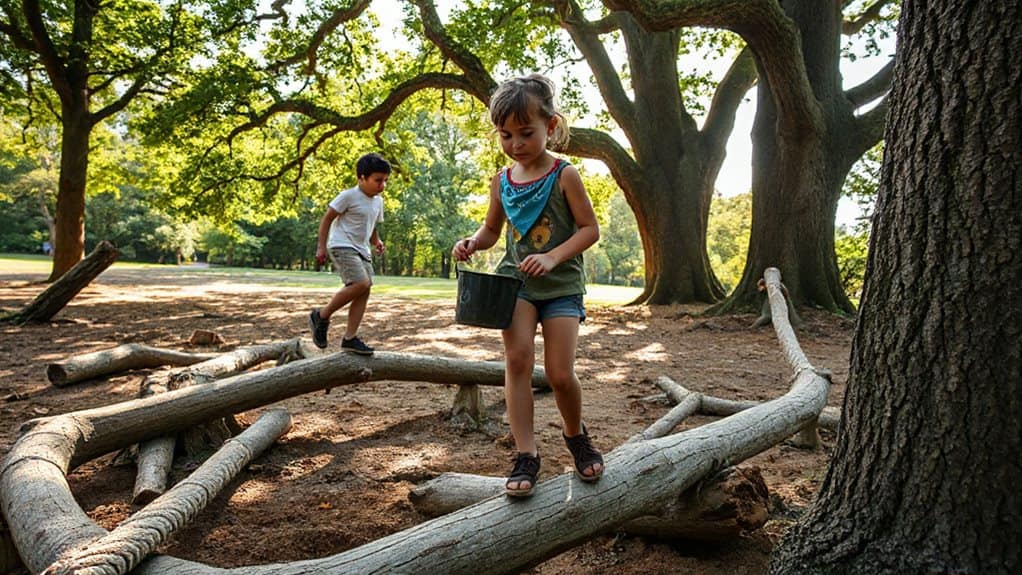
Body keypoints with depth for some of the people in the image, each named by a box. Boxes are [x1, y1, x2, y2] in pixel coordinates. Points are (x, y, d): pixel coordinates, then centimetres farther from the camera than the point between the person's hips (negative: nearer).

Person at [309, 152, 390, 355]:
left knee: (365, 290, -3)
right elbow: (327, 218, -8)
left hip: (362, 250, 8)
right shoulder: (349, 196, -11)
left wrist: (376, 241, 4)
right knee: (361, 283, -24)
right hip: (342, 246, -8)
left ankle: (350, 338, 1)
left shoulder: (378, 201, 12)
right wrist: (321, 246, -13)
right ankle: (321, 315, -6)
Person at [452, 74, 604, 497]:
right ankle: (525, 454, -8)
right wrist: (472, 243, -3)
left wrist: (553, 257, -20)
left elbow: (590, 229, -6)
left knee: (560, 374, -5)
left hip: (561, 285, -3)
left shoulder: (564, 175, -6)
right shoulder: (502, 182, 7)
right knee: (517, 357, -16)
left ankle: (575, 434, 26)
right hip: (516, 280, 3)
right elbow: (492, 229, 19)